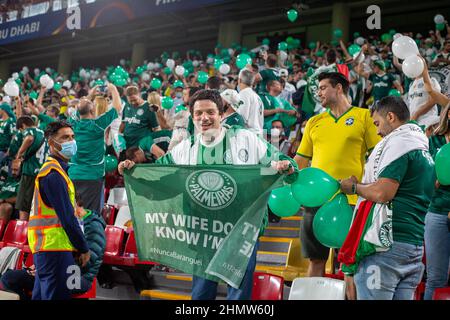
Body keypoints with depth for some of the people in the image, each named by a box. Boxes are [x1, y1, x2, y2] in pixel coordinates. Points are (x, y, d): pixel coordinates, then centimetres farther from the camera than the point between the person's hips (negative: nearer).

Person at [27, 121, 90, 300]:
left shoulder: (51, 169, 18)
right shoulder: (54, 173, -14)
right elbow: (67, 217, -17)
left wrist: (79, 245, 17)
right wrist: (84, 248, -11)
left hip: (45, 246, 10)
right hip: (54, 246, -10)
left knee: (43, 295, 13)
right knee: (56, 296, -8)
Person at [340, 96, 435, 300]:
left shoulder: (399, 142, -8)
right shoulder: (424, 149, 20)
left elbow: (382, 193, -18)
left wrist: (354, 187, -1)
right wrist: (363, 185, 21)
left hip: (388, 244, -9)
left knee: (371, 295, -6)